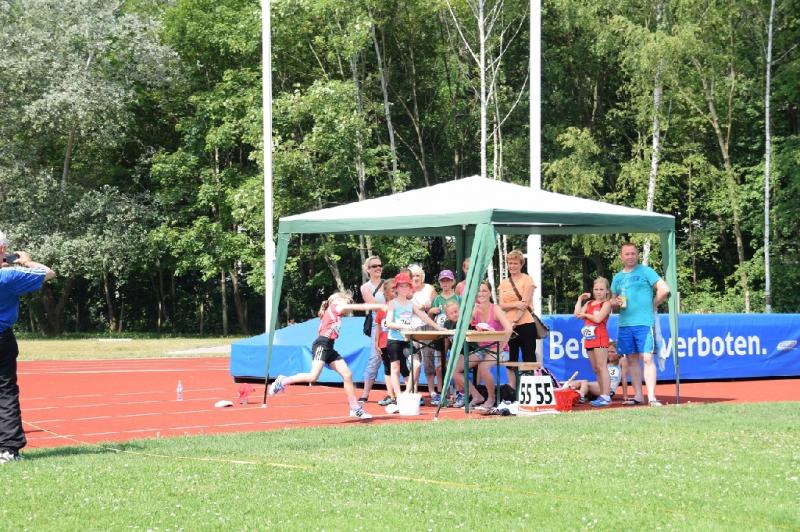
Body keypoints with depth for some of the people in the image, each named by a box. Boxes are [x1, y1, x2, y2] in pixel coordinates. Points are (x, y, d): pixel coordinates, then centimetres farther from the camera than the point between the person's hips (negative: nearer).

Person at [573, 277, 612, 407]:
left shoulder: (606, 304, -3)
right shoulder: (589, 303, 17)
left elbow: (598, 318, -16)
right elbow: (578, 314, 5)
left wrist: (585, 314, -1)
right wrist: (580, 300, 8)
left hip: (600, 337, -8)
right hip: (589, 338, 8)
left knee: (601, 366, -13)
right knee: (595, 369, 8)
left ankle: (606, 396, -16)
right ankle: (602, 395, 12)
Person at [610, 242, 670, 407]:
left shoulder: (645, 271, -1)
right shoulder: (617, 277, 16)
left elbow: (664, 290, -9)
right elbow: (612, 301, 24)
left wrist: (652, 305, -3)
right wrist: (616, 302, 1)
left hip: (644, 323, -6)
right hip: (624, 324, 6)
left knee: (647, 358, -11)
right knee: (632, 359, 7)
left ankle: (651, 396, -15)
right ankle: (638, 395, 12)